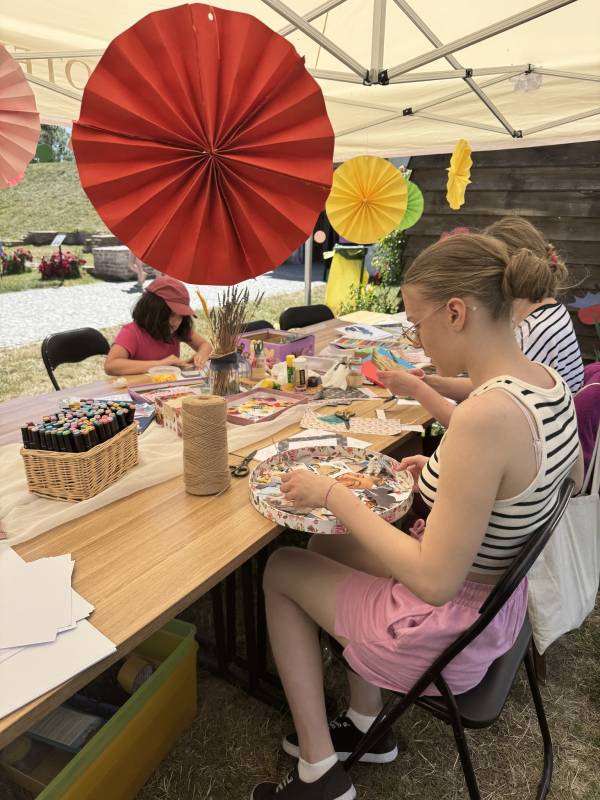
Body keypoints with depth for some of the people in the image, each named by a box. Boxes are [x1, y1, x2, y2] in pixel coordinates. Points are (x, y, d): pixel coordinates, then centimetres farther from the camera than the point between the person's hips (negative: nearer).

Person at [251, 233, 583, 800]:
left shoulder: (485, 415, -33)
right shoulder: (549, 382, -5)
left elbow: (435, 581, -29)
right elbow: (565, 480, 12)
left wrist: (332, 495, -21)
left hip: (450, 629, -8)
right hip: (498, 594, 8)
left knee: (280, 568, 9)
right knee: (328, 545, 21)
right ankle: (367, 725, 30)